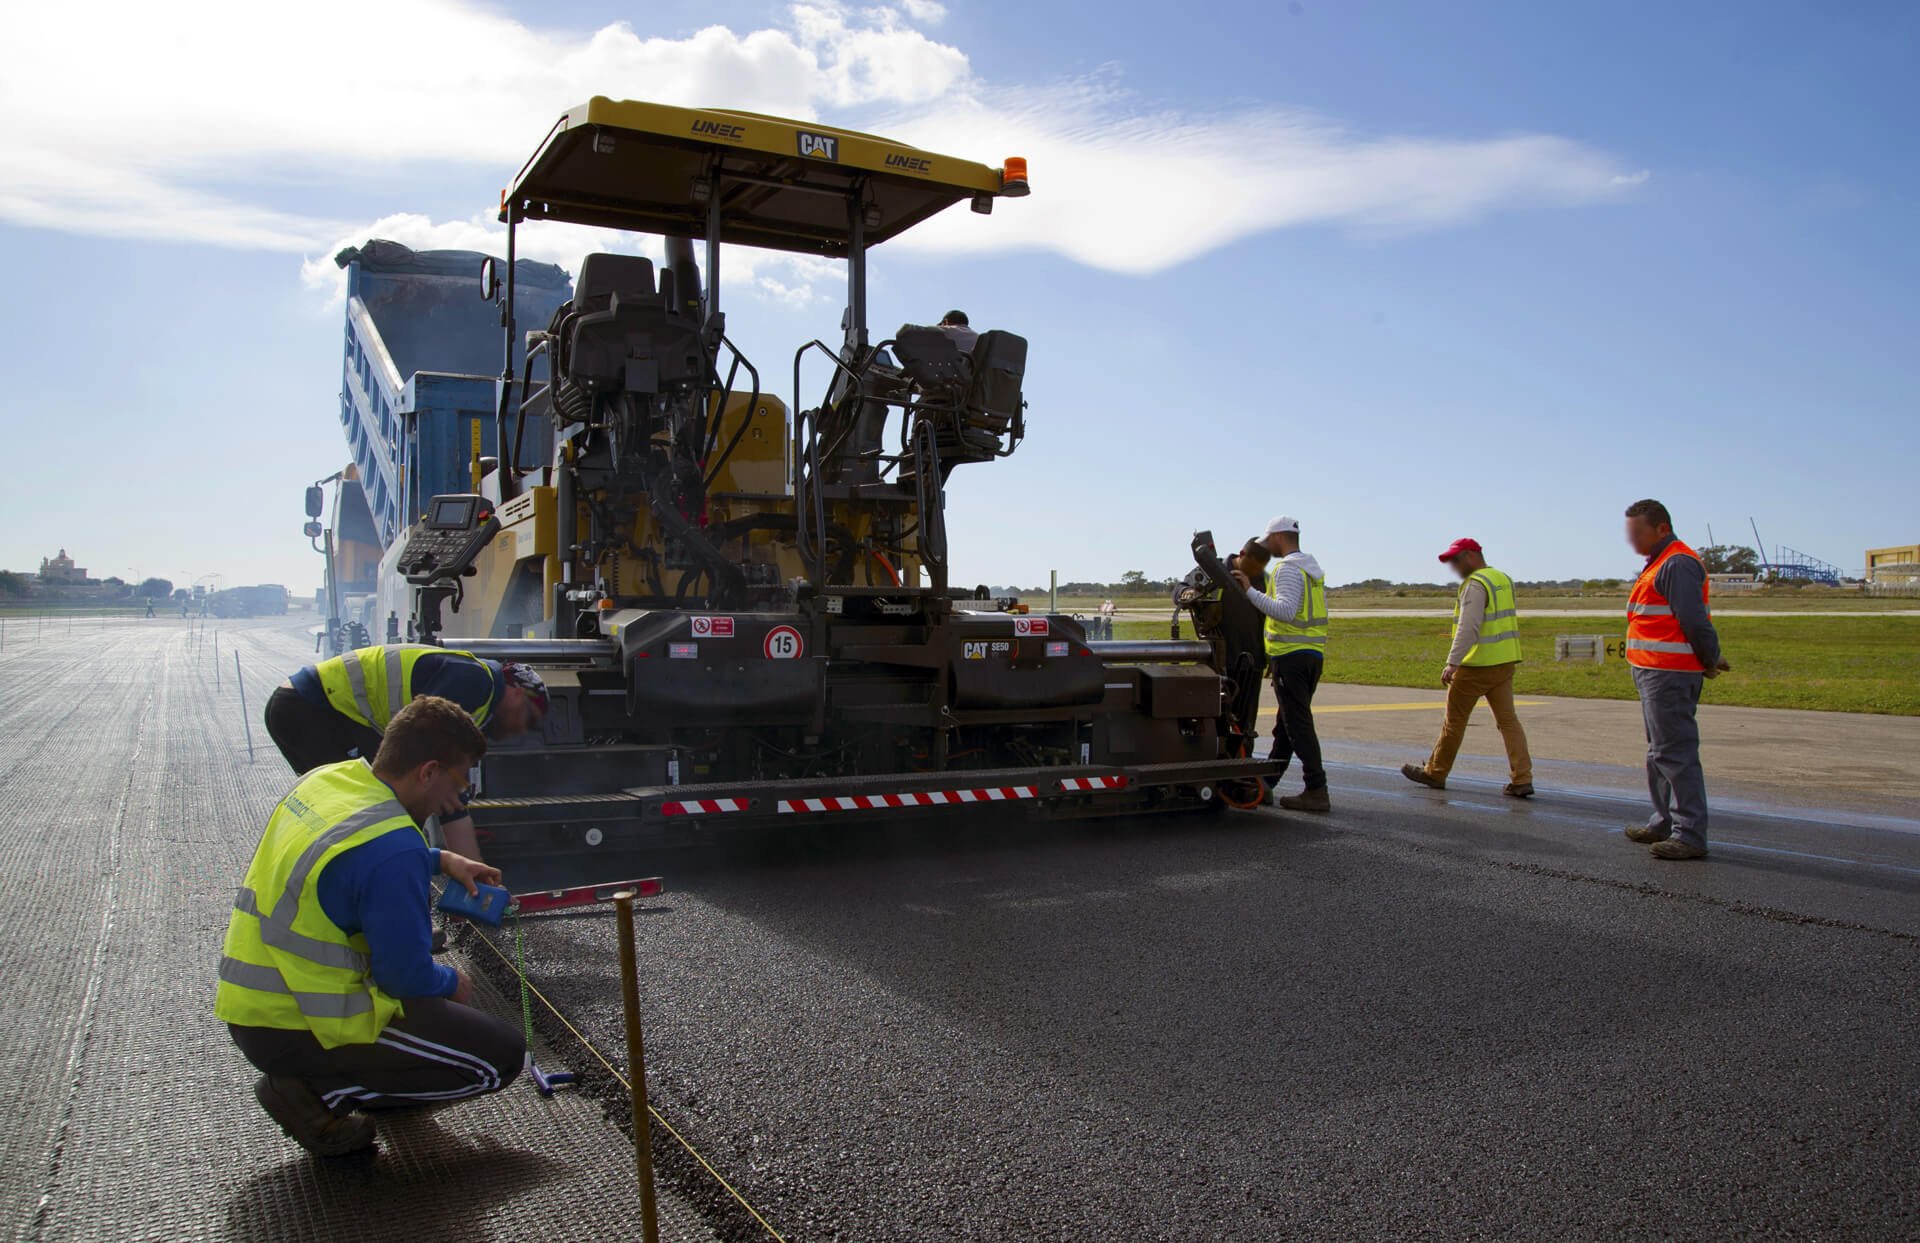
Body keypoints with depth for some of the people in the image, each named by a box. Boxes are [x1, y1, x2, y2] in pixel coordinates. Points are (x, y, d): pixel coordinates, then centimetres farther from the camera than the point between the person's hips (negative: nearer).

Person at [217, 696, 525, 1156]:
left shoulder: (326, 777, 1)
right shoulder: (393, 847, -26)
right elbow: (407, 976, -17)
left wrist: (441, 859, 16)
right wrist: (452, 983, 5)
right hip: (291, 1028, -10)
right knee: (502, 1055, -6)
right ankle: (319, 1094, -4)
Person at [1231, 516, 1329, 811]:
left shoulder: (1287, 568, -13)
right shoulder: (1312, 568, 18)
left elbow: (1286, 610, -26)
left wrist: (1250, 591, -24)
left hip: (1291, 654, -10)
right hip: (1314, 654, 10)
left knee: (1298, 724, -8)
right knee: (1286, 722, 16)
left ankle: (1316, 792, -9)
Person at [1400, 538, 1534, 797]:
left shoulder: (1475, 584, -14)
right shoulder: (1504, 580, 14)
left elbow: (1468, 627, -24)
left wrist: (1452, 663, -27)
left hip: (1477, 665, -8)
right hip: (1505, 662, 8)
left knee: (1455, 719, 4)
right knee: (1508, 719, 4)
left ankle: (1435, 773, 16)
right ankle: (1522, 779, -4)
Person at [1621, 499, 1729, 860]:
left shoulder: (1677, 564, -15)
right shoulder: (1661, 563, 20)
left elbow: (1694, 620, -20)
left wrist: (1709, 660, -9)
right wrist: (1707, 660, 12)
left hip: (1668, 676, -11)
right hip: (1656, 673, 11)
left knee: (1675, 753, -10)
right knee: (1660, 752, 18)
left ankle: (1690, 835, -7)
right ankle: (1665, 823, 27)